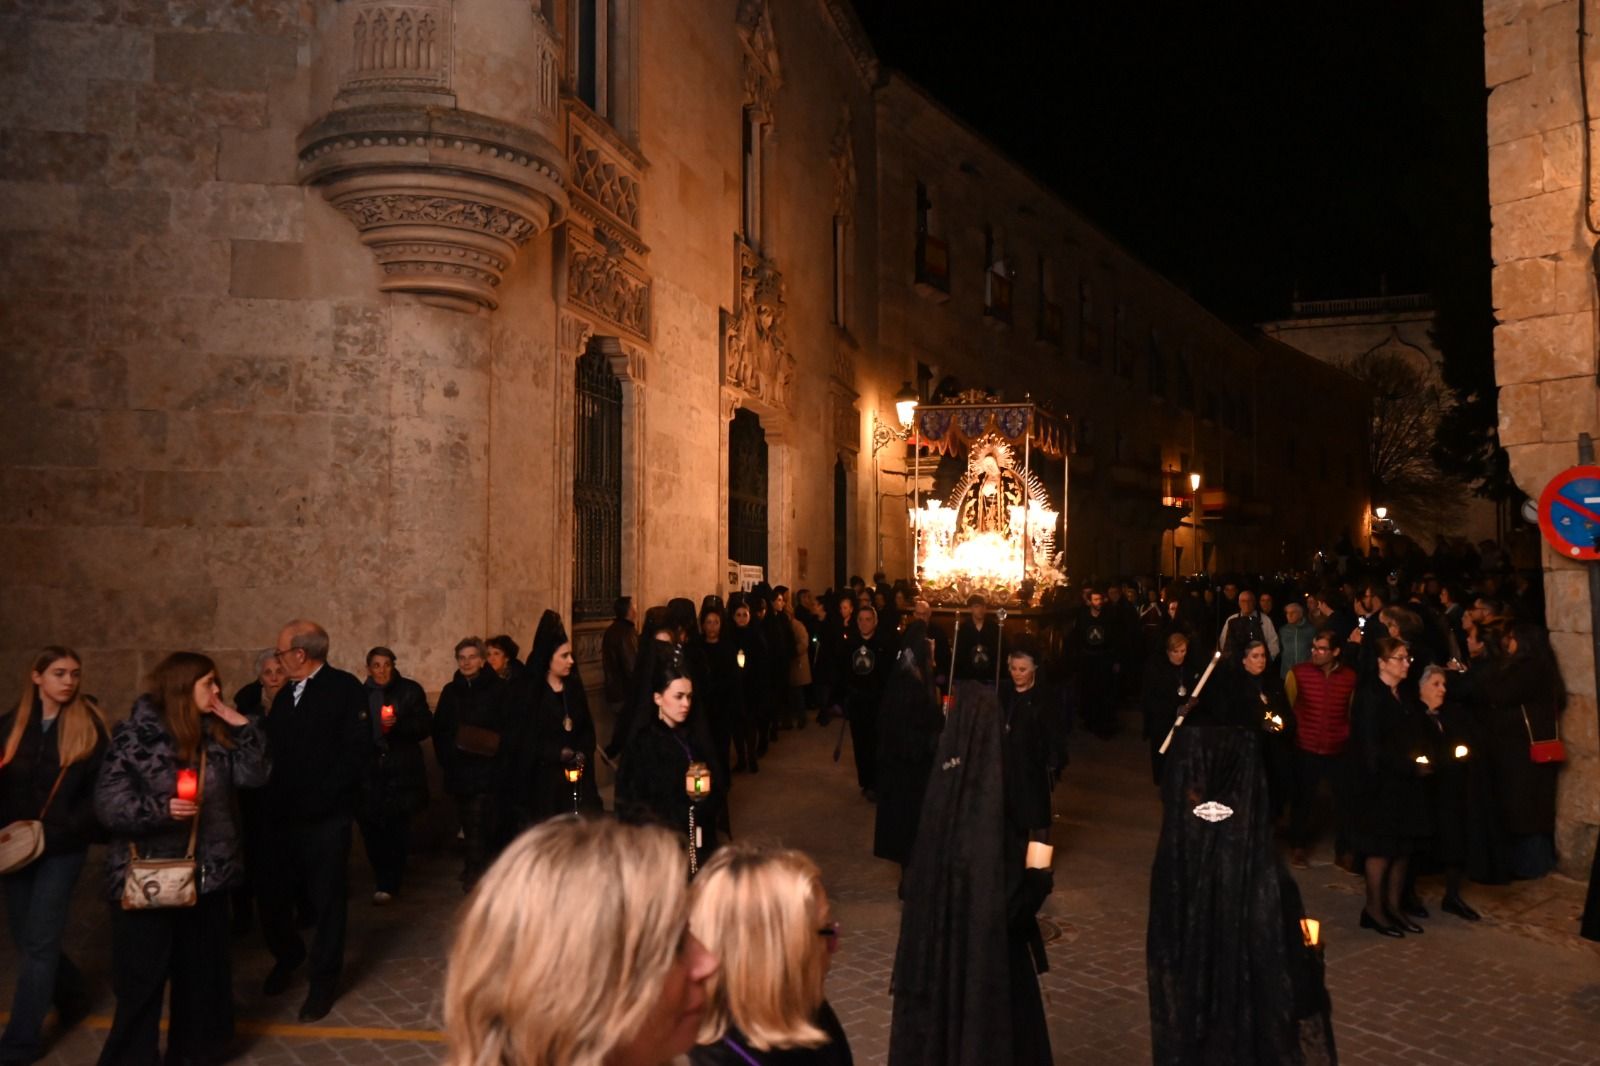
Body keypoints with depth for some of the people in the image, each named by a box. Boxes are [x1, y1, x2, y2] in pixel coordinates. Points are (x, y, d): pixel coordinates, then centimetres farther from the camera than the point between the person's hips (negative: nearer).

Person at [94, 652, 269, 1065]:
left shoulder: (215, 733, 6)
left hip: (206, 875, 5)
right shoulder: (135, 735, -10)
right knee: (141, 980, 4)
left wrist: (244, 727, -10)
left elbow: (254, 775, -2)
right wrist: (161, 809, -29)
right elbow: (109, 804, -14)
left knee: (203, 972, 15)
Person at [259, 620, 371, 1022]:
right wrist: (274, 800, 0)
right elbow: (273, 751, 15)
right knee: (274, 898, 12)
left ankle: (323, 981, 23)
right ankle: (287, 956, 40)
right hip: (283, 818, 6)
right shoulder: (285, 696, 14)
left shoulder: (345, 688, -9)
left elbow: (355, 750, -16)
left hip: (325, 821, -6)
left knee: (327, 901, 6)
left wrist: (317, 800, -19)